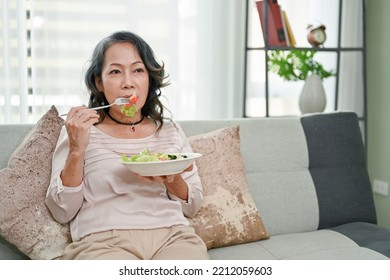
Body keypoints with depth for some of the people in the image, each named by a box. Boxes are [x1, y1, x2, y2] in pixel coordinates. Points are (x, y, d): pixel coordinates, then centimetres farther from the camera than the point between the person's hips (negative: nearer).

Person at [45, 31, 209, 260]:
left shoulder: (171, 130, 17)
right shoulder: (78, 131, 10)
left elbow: (193, 206, 16)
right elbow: (62, 212, 3)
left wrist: (173, 181, -5)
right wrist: (76, 151, -9)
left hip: (173, 235, 2)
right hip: (103, 241, -2)